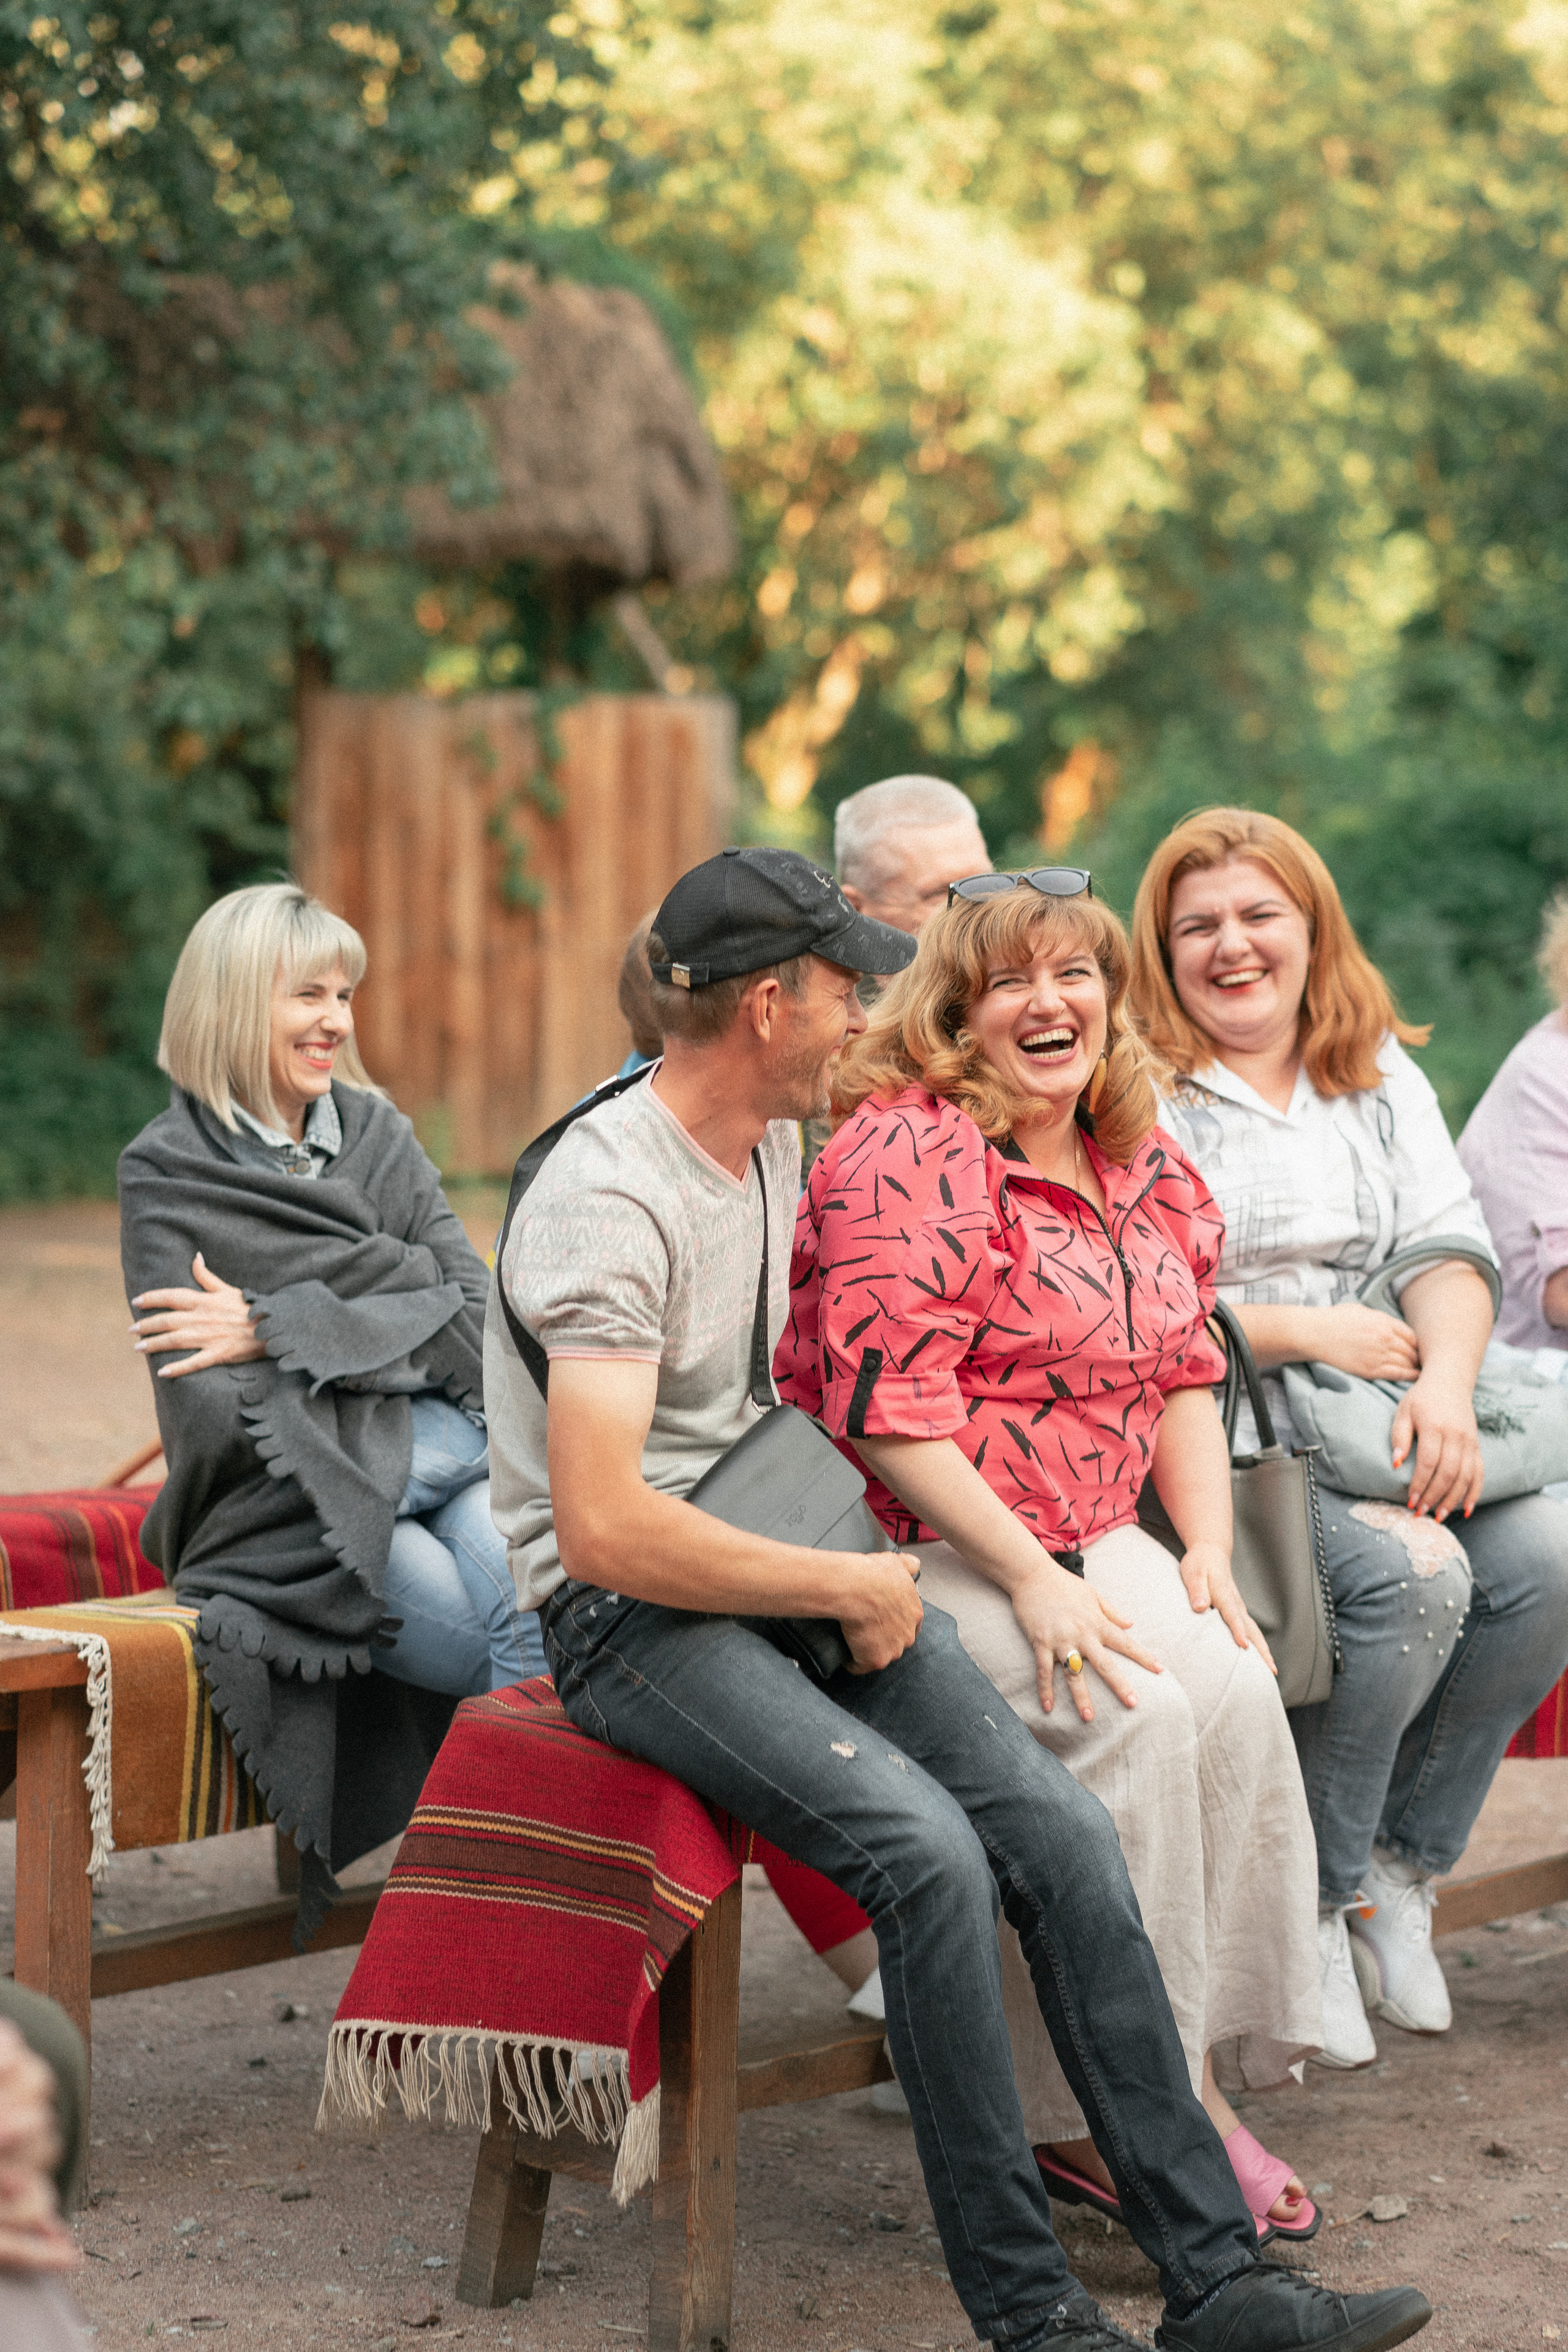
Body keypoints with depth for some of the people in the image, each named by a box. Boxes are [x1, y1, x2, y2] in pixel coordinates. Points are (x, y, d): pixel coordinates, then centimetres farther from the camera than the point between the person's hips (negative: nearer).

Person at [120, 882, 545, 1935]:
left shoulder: (378, 1132, 18)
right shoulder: (170, 1169, 3)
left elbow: (473, 1314, 5)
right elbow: (208, 1408, -6)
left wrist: (281, 1329, -7)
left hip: (443, 1458, 4)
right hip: (302, 1508, -4)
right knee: (527, 1659, -28)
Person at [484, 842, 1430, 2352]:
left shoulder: (775, 1139, 11)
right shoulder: (610, 1196, -18)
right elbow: (604, 1530, -25)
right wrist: (846, 1589, -16)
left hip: (778, 1557, 8)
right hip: (627, 1610, -8)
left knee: (1062, 1830, -12)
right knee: (927, 1847, -29)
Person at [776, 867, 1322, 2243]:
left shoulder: (1147, 1171, 13)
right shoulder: (905, 1156, -12)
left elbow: (1182, 1379, 16)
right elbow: (888, 1406, -19)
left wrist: (1207, 1547, -1)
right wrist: (1034, 1583, -22)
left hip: (1091, 1539, 7)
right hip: (912, 1551, -7)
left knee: (1235, 1682, -22)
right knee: (1135, 1707, -28)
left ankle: (1208, 2071, -14)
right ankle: (1106, 2114, -18)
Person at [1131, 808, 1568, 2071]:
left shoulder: (1382, 1077, 18)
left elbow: (1450, 1253, 8)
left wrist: (1447, 1377, -13)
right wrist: (1308, 1330, -13)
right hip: (1220, 1442, -6)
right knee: (1413, 1576, -30)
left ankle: (1401, 1869, -3)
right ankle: (1310, 1903, -12)